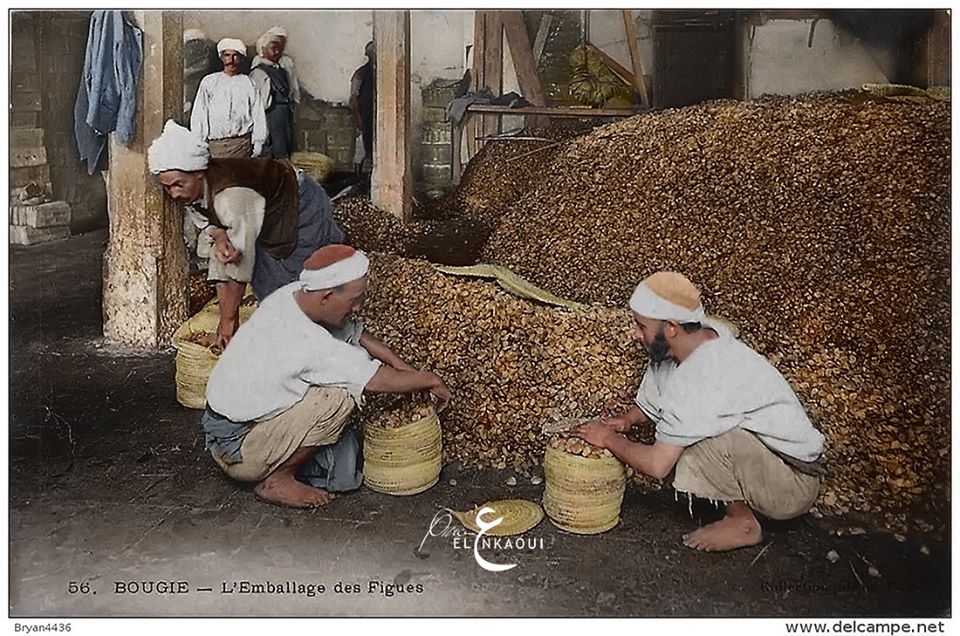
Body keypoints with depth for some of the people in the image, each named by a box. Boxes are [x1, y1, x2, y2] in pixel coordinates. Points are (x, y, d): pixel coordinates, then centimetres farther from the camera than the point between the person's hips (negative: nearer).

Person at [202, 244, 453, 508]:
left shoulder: (292, 294, -6)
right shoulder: (308, 344, -31)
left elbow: (356, 332, 6)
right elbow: (382, 380, -24)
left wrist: (405, 367, 1)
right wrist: (430, 380, -7)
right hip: (236, 453, -8)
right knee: (340, 397, -22)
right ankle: (277, 481, -6)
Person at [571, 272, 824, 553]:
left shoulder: (702, 379, -30)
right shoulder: (704, 335, -3)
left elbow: (657, 464, -25)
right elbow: (653, 402, 16)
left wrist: (609, 438, -10)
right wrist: (627, 418, -3)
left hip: (793, 486, -9)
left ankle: (742, 522, -6)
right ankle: (739, 504, 8)